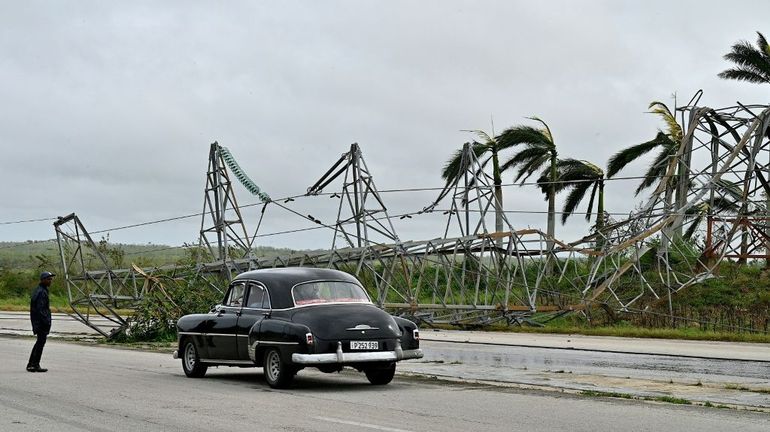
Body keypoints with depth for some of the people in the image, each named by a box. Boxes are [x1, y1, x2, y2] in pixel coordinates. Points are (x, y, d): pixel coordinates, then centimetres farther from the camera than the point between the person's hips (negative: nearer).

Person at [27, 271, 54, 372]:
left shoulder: (38, 290, 17)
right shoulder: (42, 292, -16)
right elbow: (40, 309, -23)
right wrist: (47, 322, -22)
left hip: (36, 321, 11)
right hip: (42, 322, -11)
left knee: (39, 343, 16)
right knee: (41, 343, -6)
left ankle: (31, 364, 19)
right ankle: (35, 365, -3)